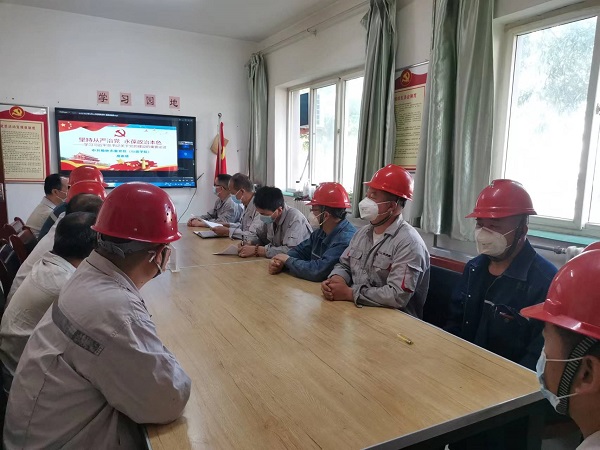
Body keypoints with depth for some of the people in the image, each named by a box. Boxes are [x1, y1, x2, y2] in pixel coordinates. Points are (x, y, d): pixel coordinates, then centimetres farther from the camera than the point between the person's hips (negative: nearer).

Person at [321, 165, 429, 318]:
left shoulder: (408, 243, -18)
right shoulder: (363, 232, 9)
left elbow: (397, 296, -25)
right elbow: (344, 265, 15)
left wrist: (349, 293, -20)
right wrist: (336, 279, -8)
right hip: (358, 311, 7)